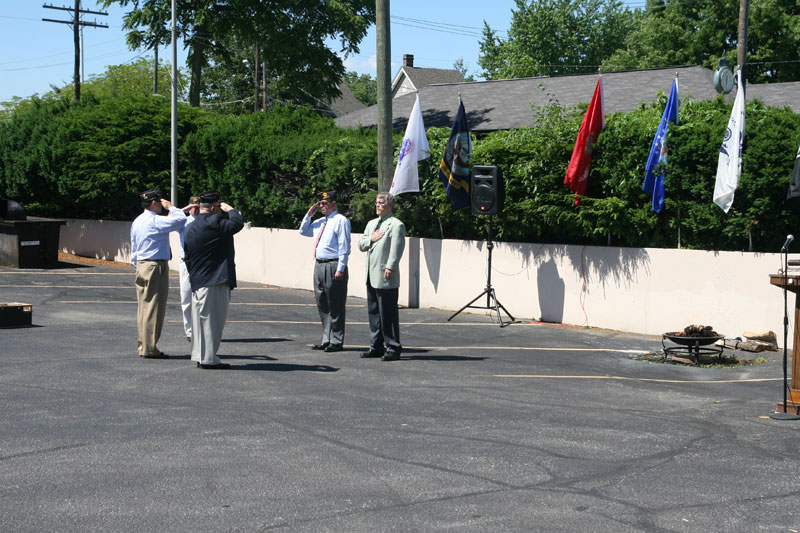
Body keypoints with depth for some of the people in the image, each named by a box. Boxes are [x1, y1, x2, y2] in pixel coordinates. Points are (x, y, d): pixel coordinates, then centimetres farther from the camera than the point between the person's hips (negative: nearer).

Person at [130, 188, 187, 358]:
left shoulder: (137, 221, 13)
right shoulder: (155, 221, -15)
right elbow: (181, 219, -18)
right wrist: (171, 207, -2)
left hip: (141, 266, 9)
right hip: (156, 267, -9)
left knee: (143, 307, 12)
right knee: (154, 308, -5)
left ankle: (142, 345, 17)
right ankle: (149, 349, -3)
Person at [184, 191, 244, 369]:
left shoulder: (190, 228, 15)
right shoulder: (213, 223, -13)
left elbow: (187, 257, 19)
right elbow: (237, 224, -16)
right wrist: (230, 209, 1)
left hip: (197, 282, 9)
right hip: (215, 282, -9)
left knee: (200, 319, 14)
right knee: (212, 319, -5)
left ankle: (200, 355, 20)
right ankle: (208, 358, -3)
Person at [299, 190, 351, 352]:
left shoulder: (341, 221, -8)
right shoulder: (319, 222, 16)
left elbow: (344, 247, -13)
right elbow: (303, 231, 26)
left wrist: (340, 269, -19)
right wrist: (309, 214, 12)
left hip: (333, 266, -9)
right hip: (319, 265, 9)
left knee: (335, 306, -3)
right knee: (322, 304, 13)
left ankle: (336, 341, 3)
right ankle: (326, 340, 21)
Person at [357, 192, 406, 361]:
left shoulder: (396, 225, -6)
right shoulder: (371, 223, 19)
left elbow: (396, 249, -14)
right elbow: (360, 245, 18)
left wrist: (390, 268, -21)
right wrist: (371, 239, -1)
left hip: (386, 277, -8)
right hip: (372, 276, 9)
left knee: (388, 313, -6)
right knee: (373, 312, 13)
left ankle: (393, 348, -1)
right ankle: (376, 346, 21)